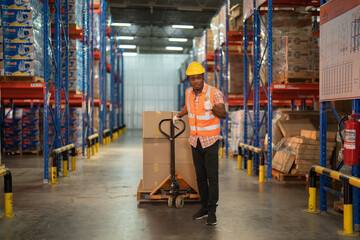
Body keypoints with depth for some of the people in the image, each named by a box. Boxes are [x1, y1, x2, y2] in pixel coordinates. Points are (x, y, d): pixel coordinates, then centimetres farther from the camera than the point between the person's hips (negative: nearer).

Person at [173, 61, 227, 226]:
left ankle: (212, 212, -1)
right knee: (200, 176, 9)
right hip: (195, 141, 5)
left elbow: (223, 115, -19)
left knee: (212, 176, -6)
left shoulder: (214, 92, -14)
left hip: (210, 141, -5)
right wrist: (179, 115, 44)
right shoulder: (189, 92, 3)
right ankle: (204, 208, 19)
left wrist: (212, 107, -38)